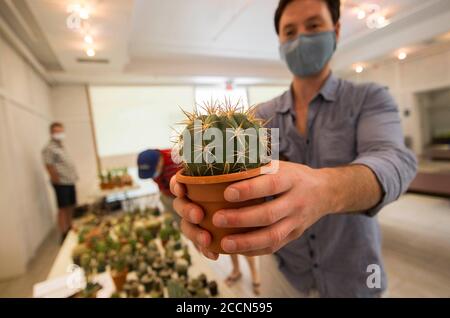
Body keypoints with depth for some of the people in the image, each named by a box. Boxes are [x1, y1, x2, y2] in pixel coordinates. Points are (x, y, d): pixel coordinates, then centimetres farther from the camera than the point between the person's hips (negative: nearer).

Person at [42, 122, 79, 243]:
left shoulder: (62, 146, 15)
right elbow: (49, 167, -17)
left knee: (71, 207, 16)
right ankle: (64, 235, 6)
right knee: (63, 209, -3)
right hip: (61, 183, -9)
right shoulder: (49, 148, -13)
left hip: (70, 181, 9)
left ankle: (70, 229, 30)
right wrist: (58, 181, -15)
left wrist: (73, 176, 14)